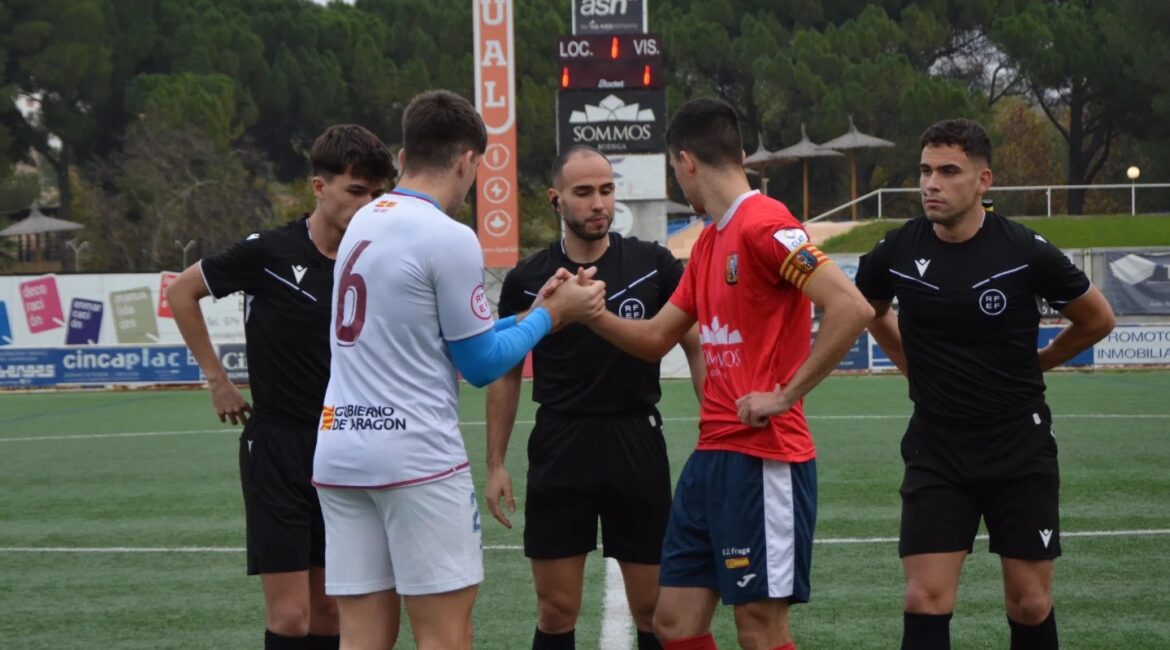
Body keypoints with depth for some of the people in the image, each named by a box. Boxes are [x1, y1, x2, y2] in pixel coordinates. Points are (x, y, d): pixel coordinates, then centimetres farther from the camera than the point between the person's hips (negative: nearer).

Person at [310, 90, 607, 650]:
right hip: (416, 459, -7)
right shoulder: (449, 238, -11)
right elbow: (482, 364, -3)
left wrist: (534, 313, 24)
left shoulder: (364, 222, 12)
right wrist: (551, 315, 10)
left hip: (340, 453, 7)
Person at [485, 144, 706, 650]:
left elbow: (697, 349, 4)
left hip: (637, 443, 0)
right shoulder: (527, 280, 1)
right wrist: (495, 464, 6)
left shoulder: (654, 265, -2)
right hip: (560, 448, 0)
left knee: (654, 609, 3)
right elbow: (506, 374, 10)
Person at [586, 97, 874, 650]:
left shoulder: (764, 225, -14)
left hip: (763, 459, -9)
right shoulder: (710, 241, 16)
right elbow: (656, 339, 23)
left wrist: (785, 394, -20)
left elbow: (851, 308, -24)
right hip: (712, 455, 9)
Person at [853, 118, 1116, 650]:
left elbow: (1098, 319, 5)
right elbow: (870, 311, 19)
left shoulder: (1026, 252, -12)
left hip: (1021, 451, -1)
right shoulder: (896, 252, -6)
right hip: (935, 452, 1)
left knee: (1030, 605, 5)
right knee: (926, 601, -8)